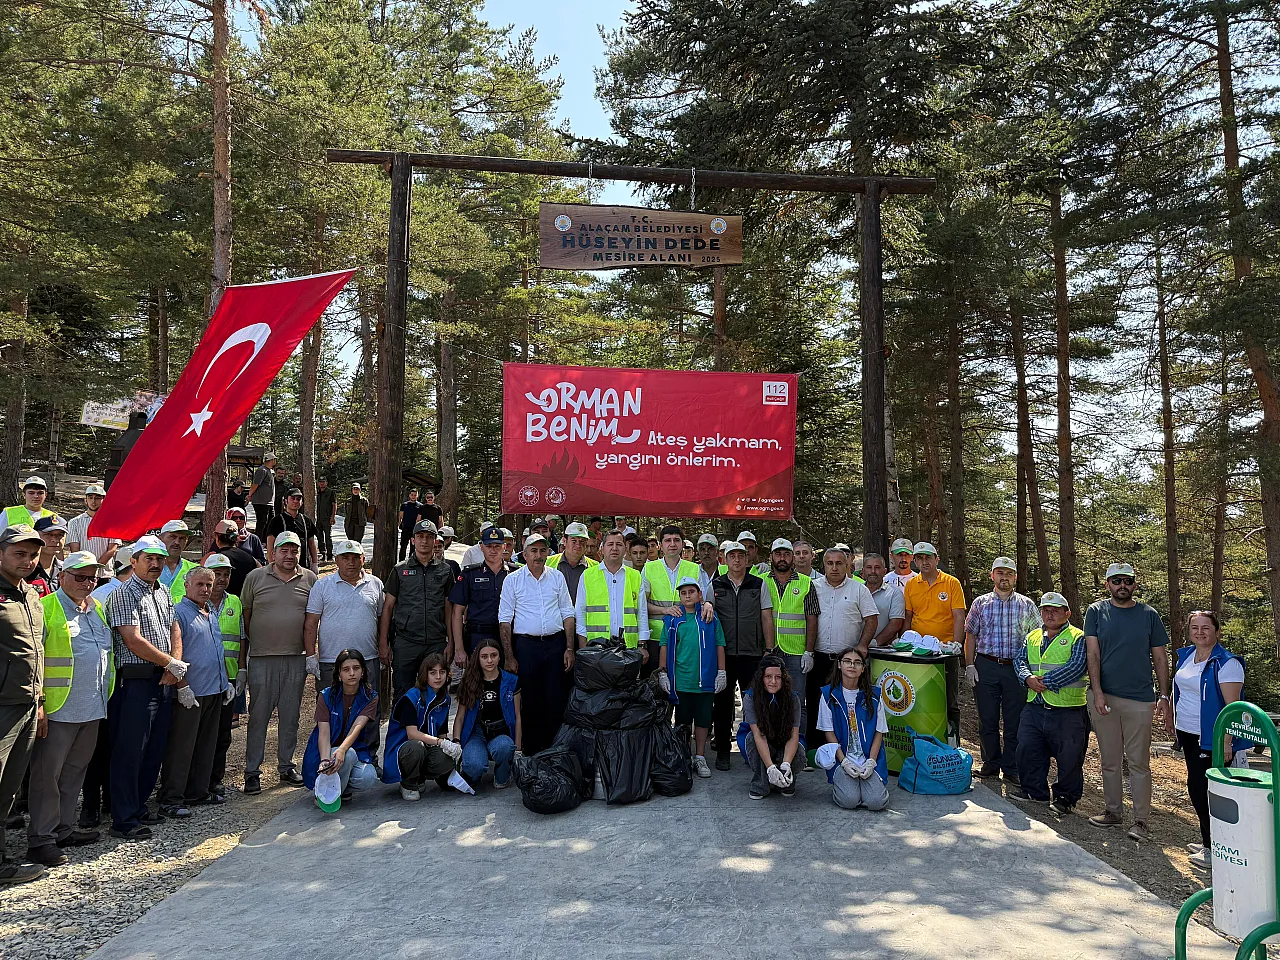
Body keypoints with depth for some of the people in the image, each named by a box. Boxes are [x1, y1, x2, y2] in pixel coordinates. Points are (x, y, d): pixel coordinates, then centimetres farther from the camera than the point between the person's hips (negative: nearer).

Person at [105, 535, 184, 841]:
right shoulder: (124, 594, -9)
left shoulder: (164, 593, 16)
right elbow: (134, 640, -16)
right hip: (136, 681, -8)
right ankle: (123, 820, 5)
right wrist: (173, 663, -9)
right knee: (130, 750, -3)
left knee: (155, 749, 13)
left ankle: (138, 806, 26)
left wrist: (175, 666, -1)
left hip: (164, 681, 8)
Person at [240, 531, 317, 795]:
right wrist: (242, 659, 4)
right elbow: (245, 618, 5)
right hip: (261, 658, -1)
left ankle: (286, 766, 22)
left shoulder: (309, 579, 6)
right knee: (258, 716, 3)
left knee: (290, 716, 10)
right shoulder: (255, 577, 2)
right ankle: (252, 772, 12)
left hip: (296, 659, 2)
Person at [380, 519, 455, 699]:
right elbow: (387, 608, 6)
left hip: (436, 644, 1)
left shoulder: (445, 570, 8)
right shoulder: (400, 570, 6)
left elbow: (449, 610, 9)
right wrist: (383, 643, -1)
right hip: (405, 642, -1)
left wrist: (451, 643, 2)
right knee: (402, 696, 4)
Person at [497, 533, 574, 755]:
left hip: (556, 643, 2)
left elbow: (567, 614, 11)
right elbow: (504, 620, 1)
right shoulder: (513, 580, 3)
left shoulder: (557, 577, 9)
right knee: (530, 701, 4)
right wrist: (509, 657, -5)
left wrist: (569, 648, 3)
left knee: (557, 701, 3)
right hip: (526, 644, -2)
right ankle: (532, 750, 14)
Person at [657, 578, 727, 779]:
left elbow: (719, 645, 7)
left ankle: (700, 758, 20)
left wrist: (721, 672, 4)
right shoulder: (672, 619, 3)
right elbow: (665, 646, 5)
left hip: (706, 680, 1)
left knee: (703, 720, 8)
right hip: (680, 680, 0)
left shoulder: (710, 618, 5)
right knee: (682, 720, 9)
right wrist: (662, 672, 1)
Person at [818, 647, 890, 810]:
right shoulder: (829, 694, -1)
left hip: (870, 758, 1)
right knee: (849, 801, -21)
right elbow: (829, 732, 0)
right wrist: (844, 761, -10)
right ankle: (839, 783, 13)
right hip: (842, 758, -1)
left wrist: (871, 762, -8)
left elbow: (879, 732, 3)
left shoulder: (874, 694, 2)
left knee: (876, 802, -18)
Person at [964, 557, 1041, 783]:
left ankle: (1011, 768, 16)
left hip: (1016, 668, 0)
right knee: (987, 719, 7)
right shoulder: (980, 603, 6)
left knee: (1014, 721, 4)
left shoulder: (1027, 605, 5)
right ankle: (991, 763, 21)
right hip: (985, 667, 1)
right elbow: (971, 636, 8)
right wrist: (969, 665, -1)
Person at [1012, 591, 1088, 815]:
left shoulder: (1078, 638, -4)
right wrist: (1028, 678, -12)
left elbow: (1076, 667, -17)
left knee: (1069, 757, 3)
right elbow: (1019, 660, 9)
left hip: (1068, 712, -5)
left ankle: (1065, 798, 20)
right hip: (1034, 707, 6)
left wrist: (1045, 682, -19)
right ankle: (1035, 791, 24)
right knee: (1027, 750, 8)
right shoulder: (1032, 637, 15)